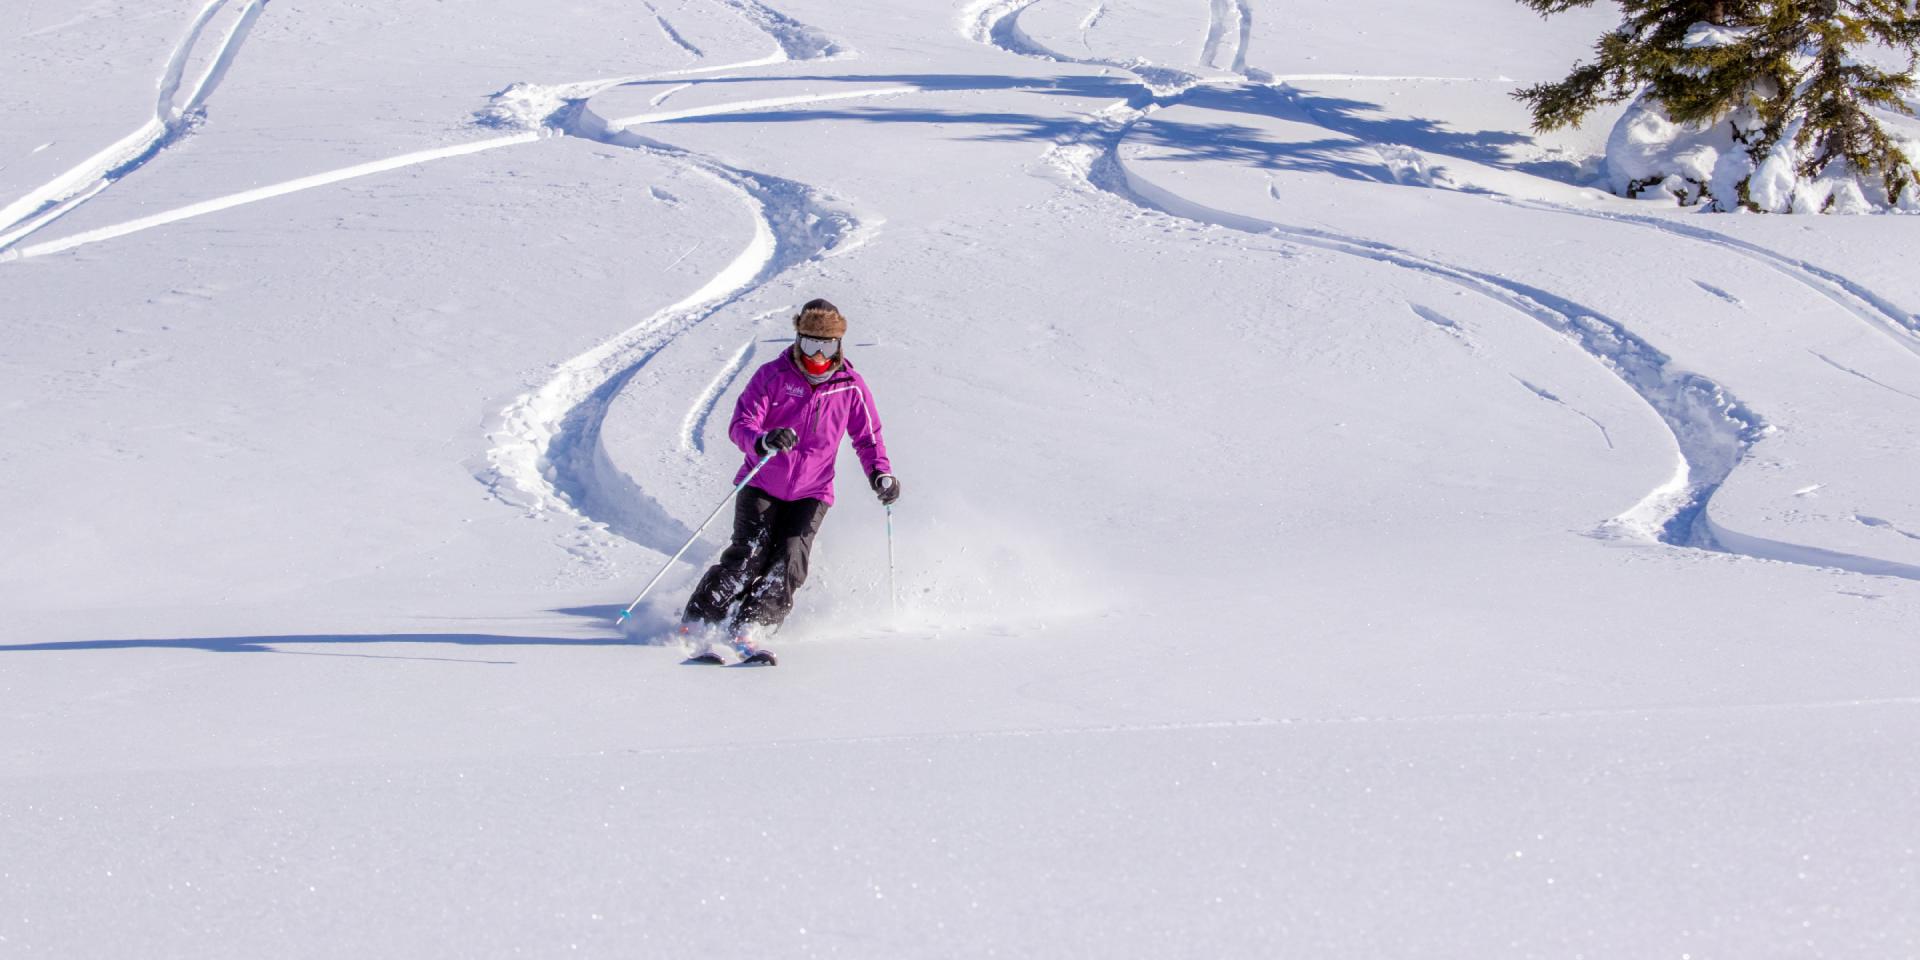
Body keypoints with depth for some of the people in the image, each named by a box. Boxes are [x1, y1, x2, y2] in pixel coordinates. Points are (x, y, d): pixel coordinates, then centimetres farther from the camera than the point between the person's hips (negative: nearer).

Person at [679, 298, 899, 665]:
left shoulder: (851, 386, -1)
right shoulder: (773, 375, -7)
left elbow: (867, 437, 11)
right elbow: (741, 424, -13)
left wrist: (880, 474, -8)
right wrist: (763, 441, -36)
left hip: (810, 493, 2)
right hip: (761, 485, -2)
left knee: (788, 563, -16)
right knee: (749, 555, -15)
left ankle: (748, 633, -19)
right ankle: (697, 626, -7)